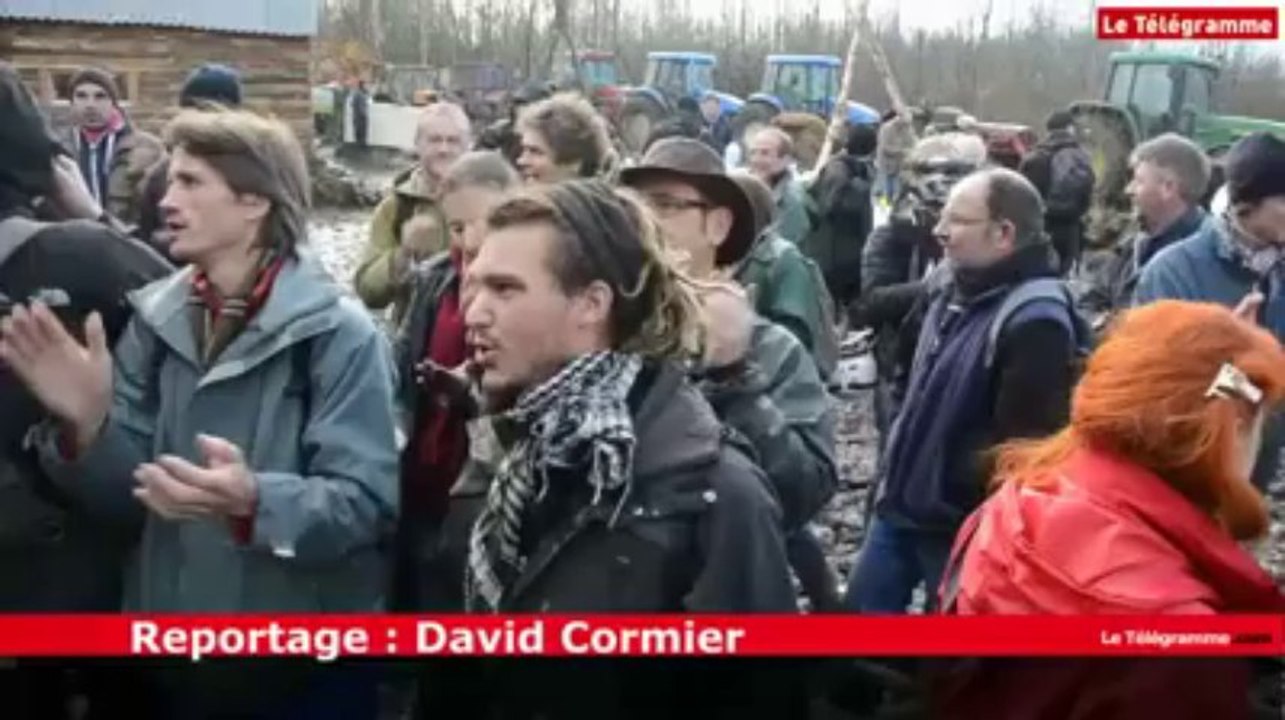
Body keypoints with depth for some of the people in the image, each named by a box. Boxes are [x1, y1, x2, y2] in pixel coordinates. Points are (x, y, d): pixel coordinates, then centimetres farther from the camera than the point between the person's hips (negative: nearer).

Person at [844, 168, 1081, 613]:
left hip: (963, 524, -9)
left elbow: (1022, 443, -26)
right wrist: (895, 474, 16)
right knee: (865, 605, 20)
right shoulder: (957, 293, 8)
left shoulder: (1034, 320, -23)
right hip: (902, 503, 9)